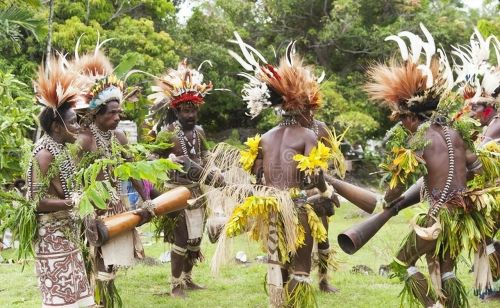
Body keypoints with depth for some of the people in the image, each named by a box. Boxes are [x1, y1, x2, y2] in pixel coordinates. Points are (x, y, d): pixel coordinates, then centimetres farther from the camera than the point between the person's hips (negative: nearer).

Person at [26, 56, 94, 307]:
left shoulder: (61, 149, 9)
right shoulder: (45, 154, -17)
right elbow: (37, 202, -22)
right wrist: (73, 203, -26)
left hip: (67, 233, 9)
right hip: (52, 236, -9)